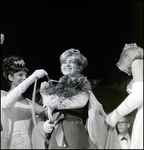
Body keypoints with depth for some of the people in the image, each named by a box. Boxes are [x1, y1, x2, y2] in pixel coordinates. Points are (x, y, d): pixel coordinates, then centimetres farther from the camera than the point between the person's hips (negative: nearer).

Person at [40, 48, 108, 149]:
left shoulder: (82, 84, 9)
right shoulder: (56, 87, 20)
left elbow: (81, 101, -12)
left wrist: (55, 102, -3)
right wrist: (47, 123, 5)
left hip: (74, 130, -4)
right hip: (56, 134, 4)